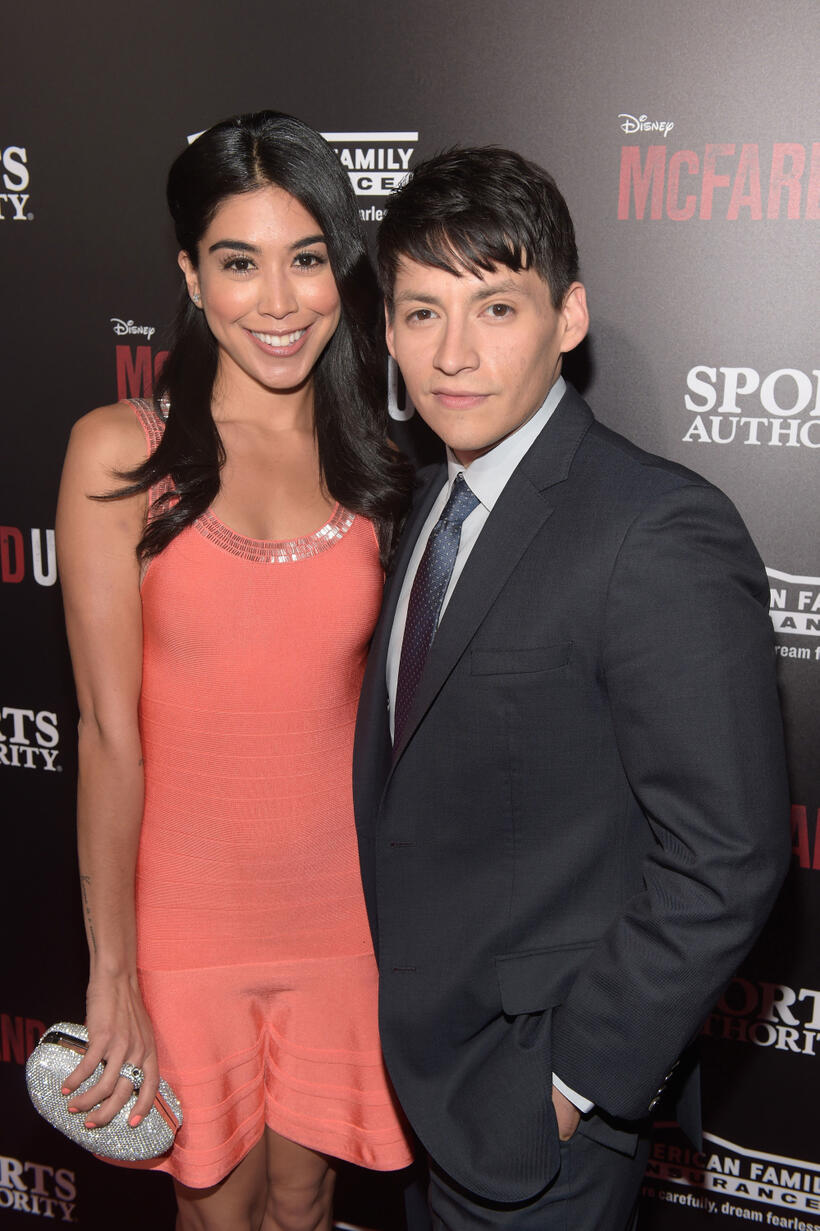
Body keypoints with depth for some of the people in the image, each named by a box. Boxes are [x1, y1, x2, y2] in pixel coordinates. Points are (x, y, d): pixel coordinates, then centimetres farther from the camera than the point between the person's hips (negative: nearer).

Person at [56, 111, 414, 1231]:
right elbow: (109, 729, -12)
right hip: (186, 916, -2)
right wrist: (112, 975, -11)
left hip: (343, 911, 2)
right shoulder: (120, 453, -10)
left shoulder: (378, 465, -1)